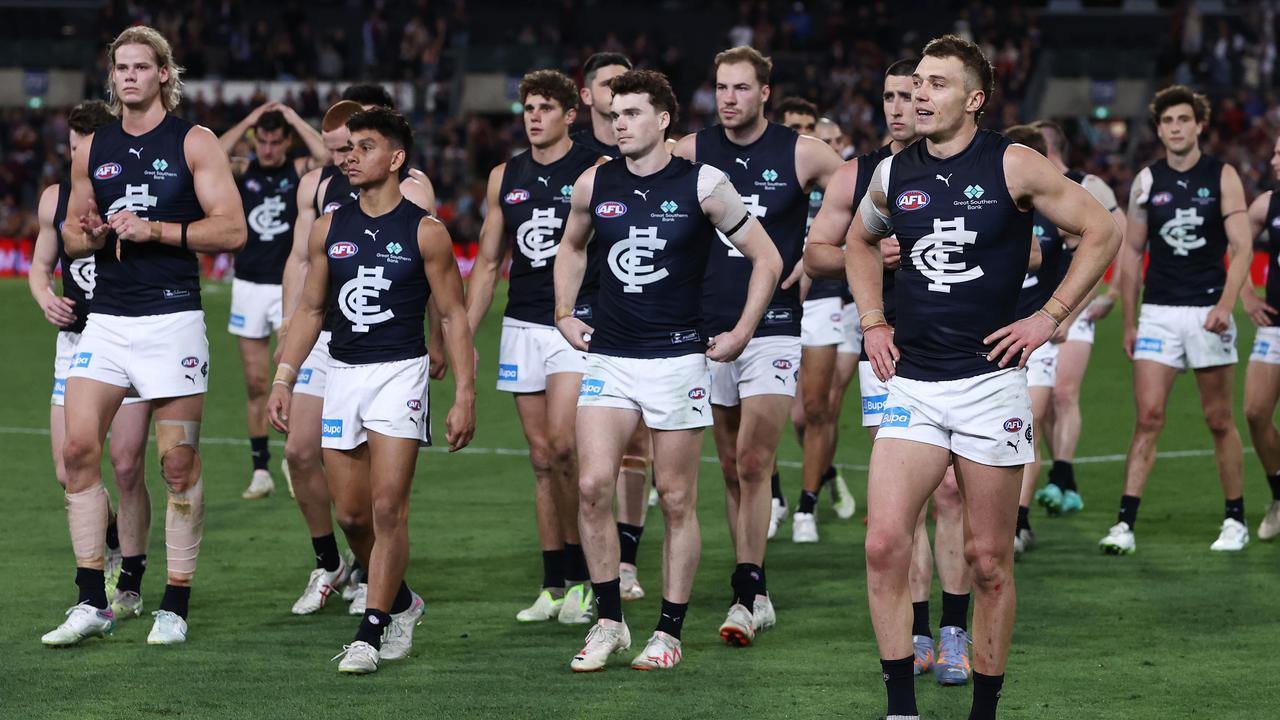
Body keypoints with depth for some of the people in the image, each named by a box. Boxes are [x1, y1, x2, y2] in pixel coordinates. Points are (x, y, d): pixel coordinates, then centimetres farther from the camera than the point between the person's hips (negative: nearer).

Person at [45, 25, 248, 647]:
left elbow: (231, 230, -7)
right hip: (106, 320, 4)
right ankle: (92, 602, 0)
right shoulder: (92, 149, 12)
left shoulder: (194, 144, -1)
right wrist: (90, 234, -3)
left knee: (179, 462, -1)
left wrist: (155, 230, -17)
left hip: (172, 320, -4)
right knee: (78, 447, -7)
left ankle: (175, 606, 7)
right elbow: (72, 235, 21)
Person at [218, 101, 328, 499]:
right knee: (255, 383, 5)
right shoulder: (242, 171, 2)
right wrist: (248, 121, -13)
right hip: (248, 286, 2)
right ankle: (260, 470, 10)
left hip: (290, 286, -2)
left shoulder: (300, 171, -1)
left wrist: (295, 119, -12)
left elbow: (326, 156, -22)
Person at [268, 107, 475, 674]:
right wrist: (283, 381, 8)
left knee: (387, 507, -12)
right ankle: (400, 602, 30)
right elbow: (309, 309, 15)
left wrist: (465, 395, -6)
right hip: (342, 373, 5)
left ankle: (371, 633, -7)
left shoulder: (424, 232, -4)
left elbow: (453, 315, -1)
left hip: (400, 373, -5)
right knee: (351, 513, 7)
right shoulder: (330, 228, 8)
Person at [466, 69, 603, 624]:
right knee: (542, 458, 5)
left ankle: (582, 577, -4)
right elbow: (488, 263, 17)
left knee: (562, 445, -17)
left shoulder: (595, 172, -3)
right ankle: (555, 586, 9)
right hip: (522, 327, 5)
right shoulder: (506, 178, 12)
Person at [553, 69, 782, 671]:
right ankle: (609, 621, 3)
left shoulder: (702, 185, -6)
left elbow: (766, 257, 2)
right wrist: (564, 314, 17)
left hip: (677, 358, -3)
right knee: (592, 486, -9)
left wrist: (741, 333, -1)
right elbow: (572, 246, 26)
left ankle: (669, 632, 11)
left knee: (677, 501, 2)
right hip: (607, 357, 3)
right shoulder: (593, 185, 5)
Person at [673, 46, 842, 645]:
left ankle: (745, 594, -11)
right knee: (732, 468, 8)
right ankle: (757, 595, 16)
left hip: (773, 329, -3)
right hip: (708, 326, 3)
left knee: (753, 461, -13)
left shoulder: (801, 154, -3)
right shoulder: (691, 152, 3)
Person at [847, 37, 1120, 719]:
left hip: (989, 379, -3)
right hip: (911, 385, 3)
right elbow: (859, 241, 27)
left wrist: (1048, 318, -3)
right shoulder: (893, 174, 6)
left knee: (989, 561, 3)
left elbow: (1101, 231, 0)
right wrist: (872, 323, 15)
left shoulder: (1013, 166, -5)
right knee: (884, 543, -12)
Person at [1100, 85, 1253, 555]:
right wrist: (1129, 321, 8)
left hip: (1208, 312, -1)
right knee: (1148, 417, -8)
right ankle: (1125, 524, -11)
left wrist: (1226, 304, -20)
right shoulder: (1146, 181, 6)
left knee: (1219, 420, 5)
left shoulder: (1223, 177, 0)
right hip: (1158, 311, 1)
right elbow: (1132, 252, 11)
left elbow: (1241, 246, -6)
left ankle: (1236, 520, 17)